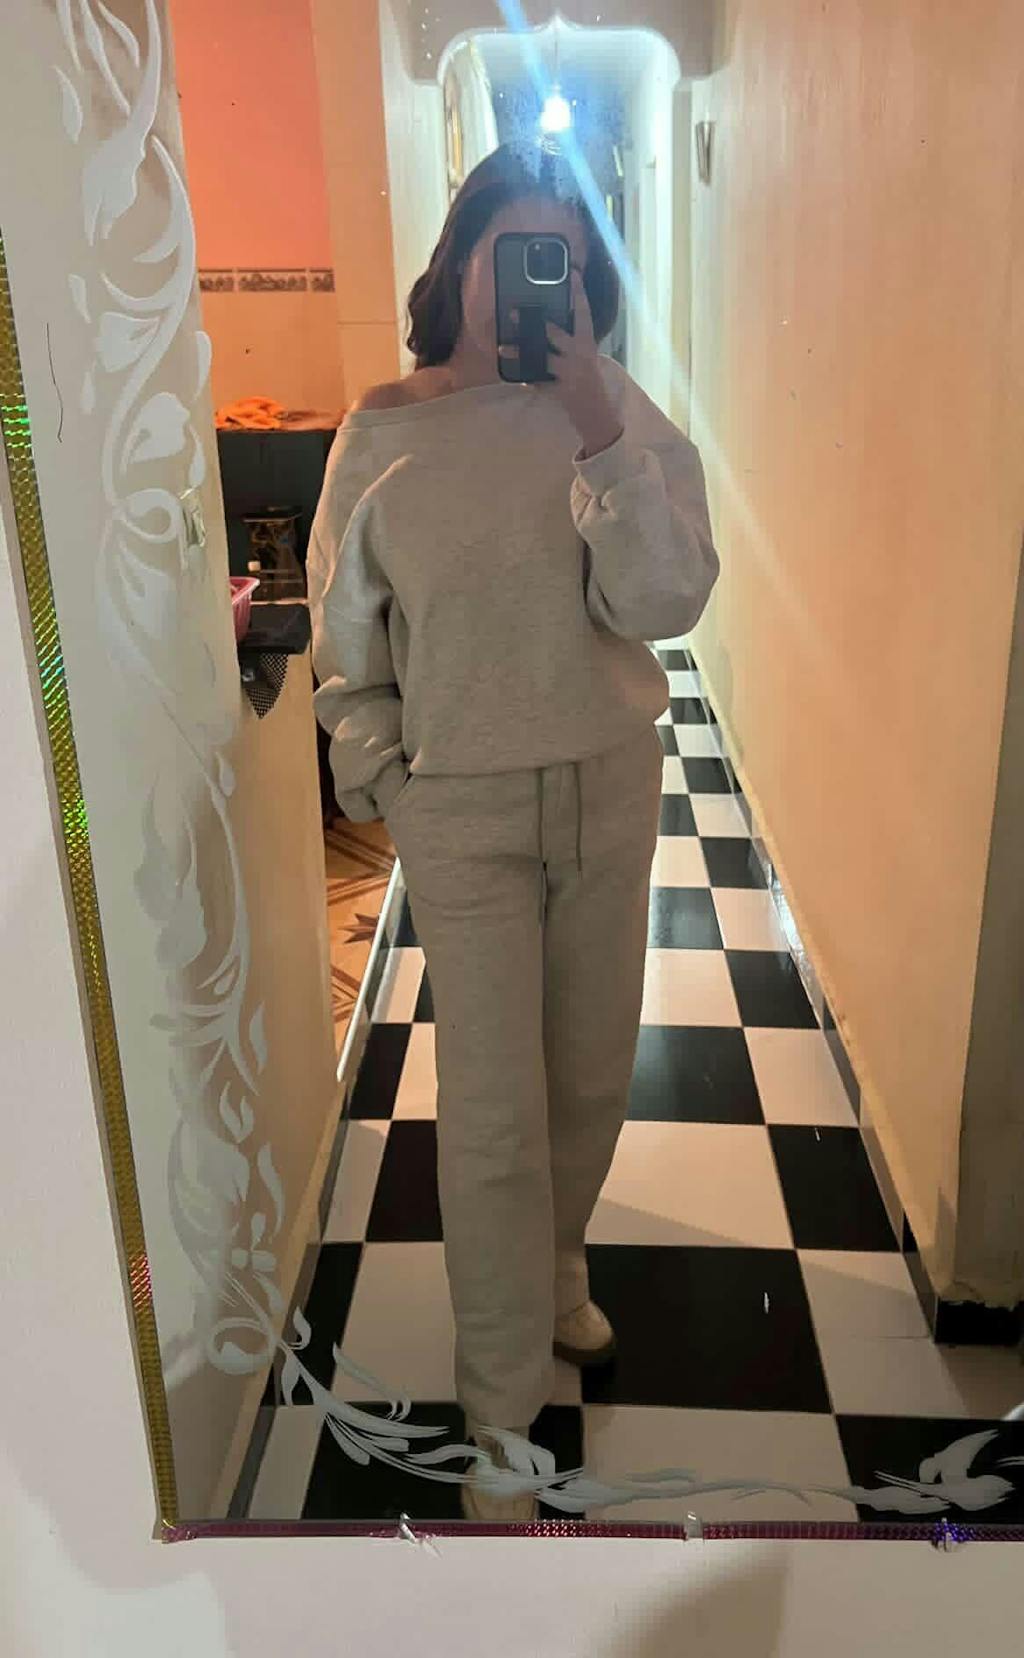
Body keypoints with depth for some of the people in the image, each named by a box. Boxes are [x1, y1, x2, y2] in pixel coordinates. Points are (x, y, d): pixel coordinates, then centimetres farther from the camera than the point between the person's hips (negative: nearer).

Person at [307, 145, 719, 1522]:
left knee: (593, 1075, 17)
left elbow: (665, 603, -15)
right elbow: (346, 645, 1)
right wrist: (386, 785, -2)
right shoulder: (383, 435, -5)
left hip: (613, 786, 3)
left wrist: (596, 427, -21)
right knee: (496, 1111, 1)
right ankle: (503, 1409, 20)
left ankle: (554, 1262, 47)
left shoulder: (621, 415, -2)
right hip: (463, 806, -2)